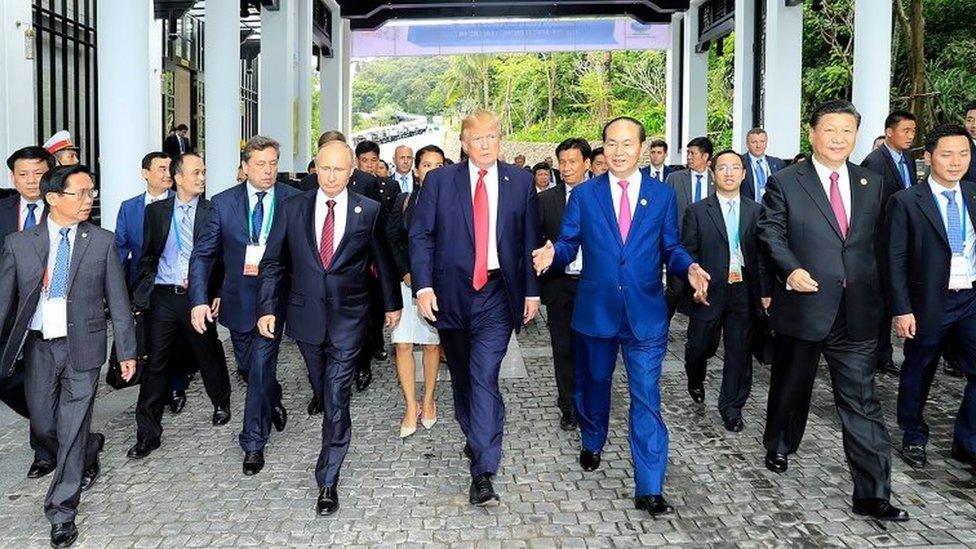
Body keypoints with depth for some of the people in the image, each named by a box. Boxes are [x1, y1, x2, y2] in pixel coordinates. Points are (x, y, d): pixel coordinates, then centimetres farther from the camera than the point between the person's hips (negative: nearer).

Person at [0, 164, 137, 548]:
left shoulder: (102, 242, -2)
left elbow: (118, 300, 0)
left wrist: (126, 351, 0)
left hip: (82, 347, -2)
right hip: (38, 347, 2)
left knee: (72, 431, 2)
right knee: (43, 426, 12)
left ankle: (62, 512, 17)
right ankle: (90, 450, 44)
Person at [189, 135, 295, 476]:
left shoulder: (293, 201, -6)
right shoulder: (223, 202, -2)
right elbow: (202, 254, -3)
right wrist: (199, 299, -12)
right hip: (238, 300, 3)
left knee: (261, 367, -5)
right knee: (247, 366, 18)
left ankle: (253, 444, 10)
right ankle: (273, 401, 49)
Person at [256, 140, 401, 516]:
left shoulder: (368, 211, -2)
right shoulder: (292, 208, 1)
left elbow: (383, 260, 9)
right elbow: (272, 262, 4)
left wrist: (392, 303, 15)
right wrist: (267, 308, -2)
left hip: (347, 316, -2)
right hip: (306, 313, 3)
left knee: (336, 396, -6)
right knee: (323, 390, 16)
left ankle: (328, 481, 1)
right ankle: (337, 430, 42)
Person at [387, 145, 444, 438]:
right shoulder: (404, 200, 5)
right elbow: (392, 239, 7)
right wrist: (405, 273, -4)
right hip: (408, 281, 1)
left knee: (433, 343, 7)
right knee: (403, 344, -4)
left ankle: (428, 400, 24)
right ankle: (411, 407, 7)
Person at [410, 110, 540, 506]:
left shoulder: (520, 182, 4)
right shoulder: (440, 181, 3)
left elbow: (529, 240, 7)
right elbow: (420, 236, 0)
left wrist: (531, 291, 4)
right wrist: (423, 286, -10)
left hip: (497, 295, -2)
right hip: (451, 293, 2)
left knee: (484, 377, -12)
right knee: (461, 375, 16)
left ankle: (483, 471, -9)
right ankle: (474, 438, 38)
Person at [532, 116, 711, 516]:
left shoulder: (663, 195, 4)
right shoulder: (583, 194, 3)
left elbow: (671, 249, 6)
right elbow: (569, 244, 0)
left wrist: (689, 269, -15)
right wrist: (552, 253, -22)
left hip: (645, 313, -1)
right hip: (595, 311, 1)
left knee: (646, 398, -3)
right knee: (593, 384, 19)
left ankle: (649, 489, 3)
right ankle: (592, 444, 46)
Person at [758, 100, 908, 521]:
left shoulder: (871, 184, 10)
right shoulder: (784, 183, -1)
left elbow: (878, 242, 13)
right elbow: (771, 233, -4)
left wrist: (877, 293, 8)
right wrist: (790, 269, -19)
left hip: (857, 313, 2)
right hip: (803, 307, -2)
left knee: (861, 400, 1)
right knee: (791, 386, 16)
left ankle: (872, 494, 6)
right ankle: (779, 448, 41)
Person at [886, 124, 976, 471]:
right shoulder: (906, 202, -8)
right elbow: (895, 260, -9)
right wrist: (902, 309, -13)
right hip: (929, 302, -3)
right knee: (918, 373, 12)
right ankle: (913, 438, 31)